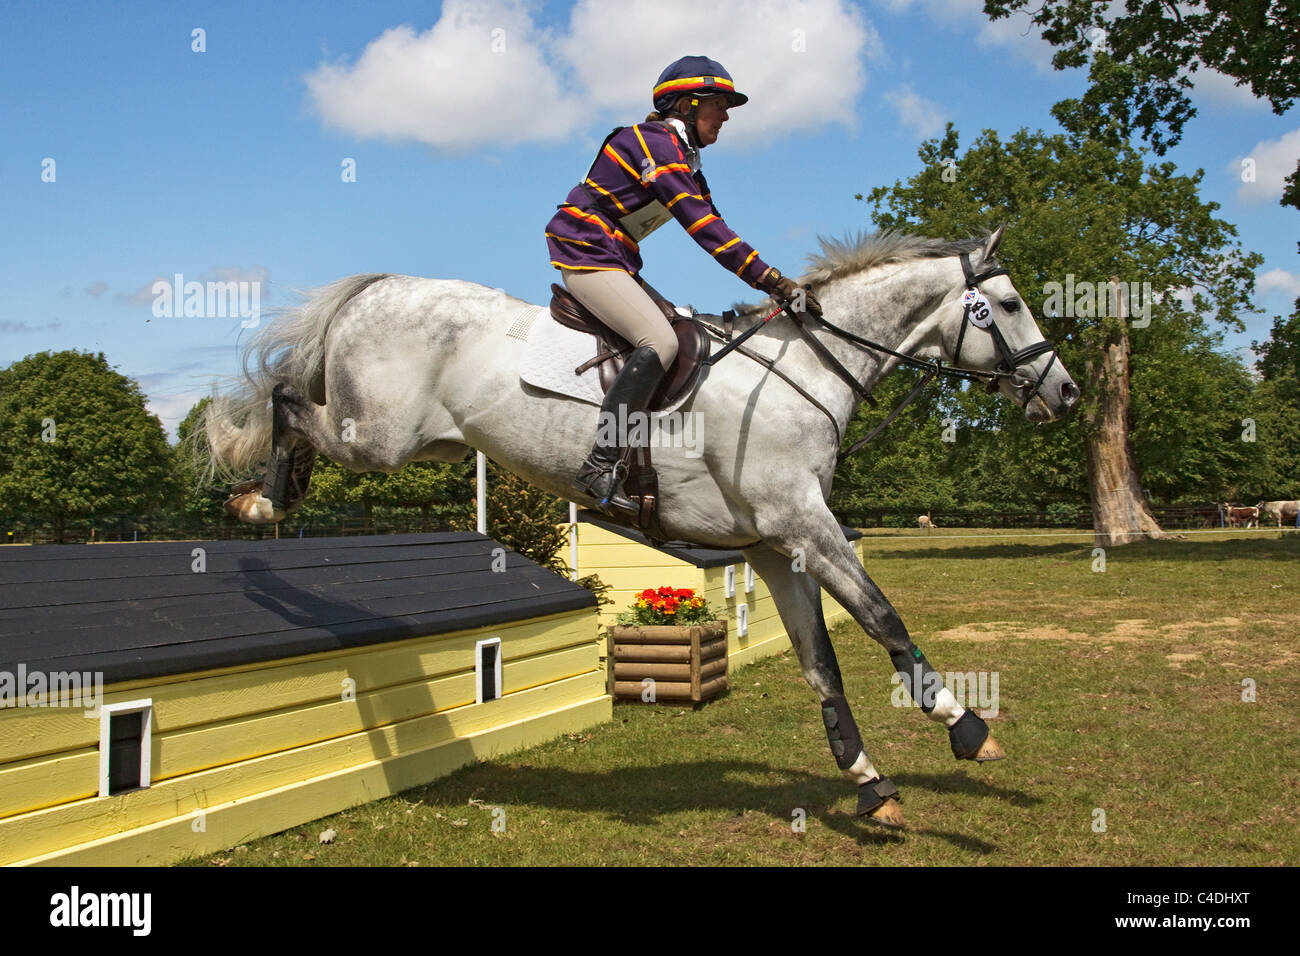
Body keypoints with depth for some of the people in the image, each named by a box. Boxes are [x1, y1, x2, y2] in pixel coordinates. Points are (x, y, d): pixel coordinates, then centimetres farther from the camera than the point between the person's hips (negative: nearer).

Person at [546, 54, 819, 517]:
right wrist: (771, 279, -26)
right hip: (585, 251, -11)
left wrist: (771, 280, 1)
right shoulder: (656, 143, -15)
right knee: (660, 341, -25)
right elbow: (702, 226, -24)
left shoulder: (684, 157, 16)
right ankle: (600, 466, -27)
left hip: (614, 260, 11)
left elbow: (713, 227, 12)